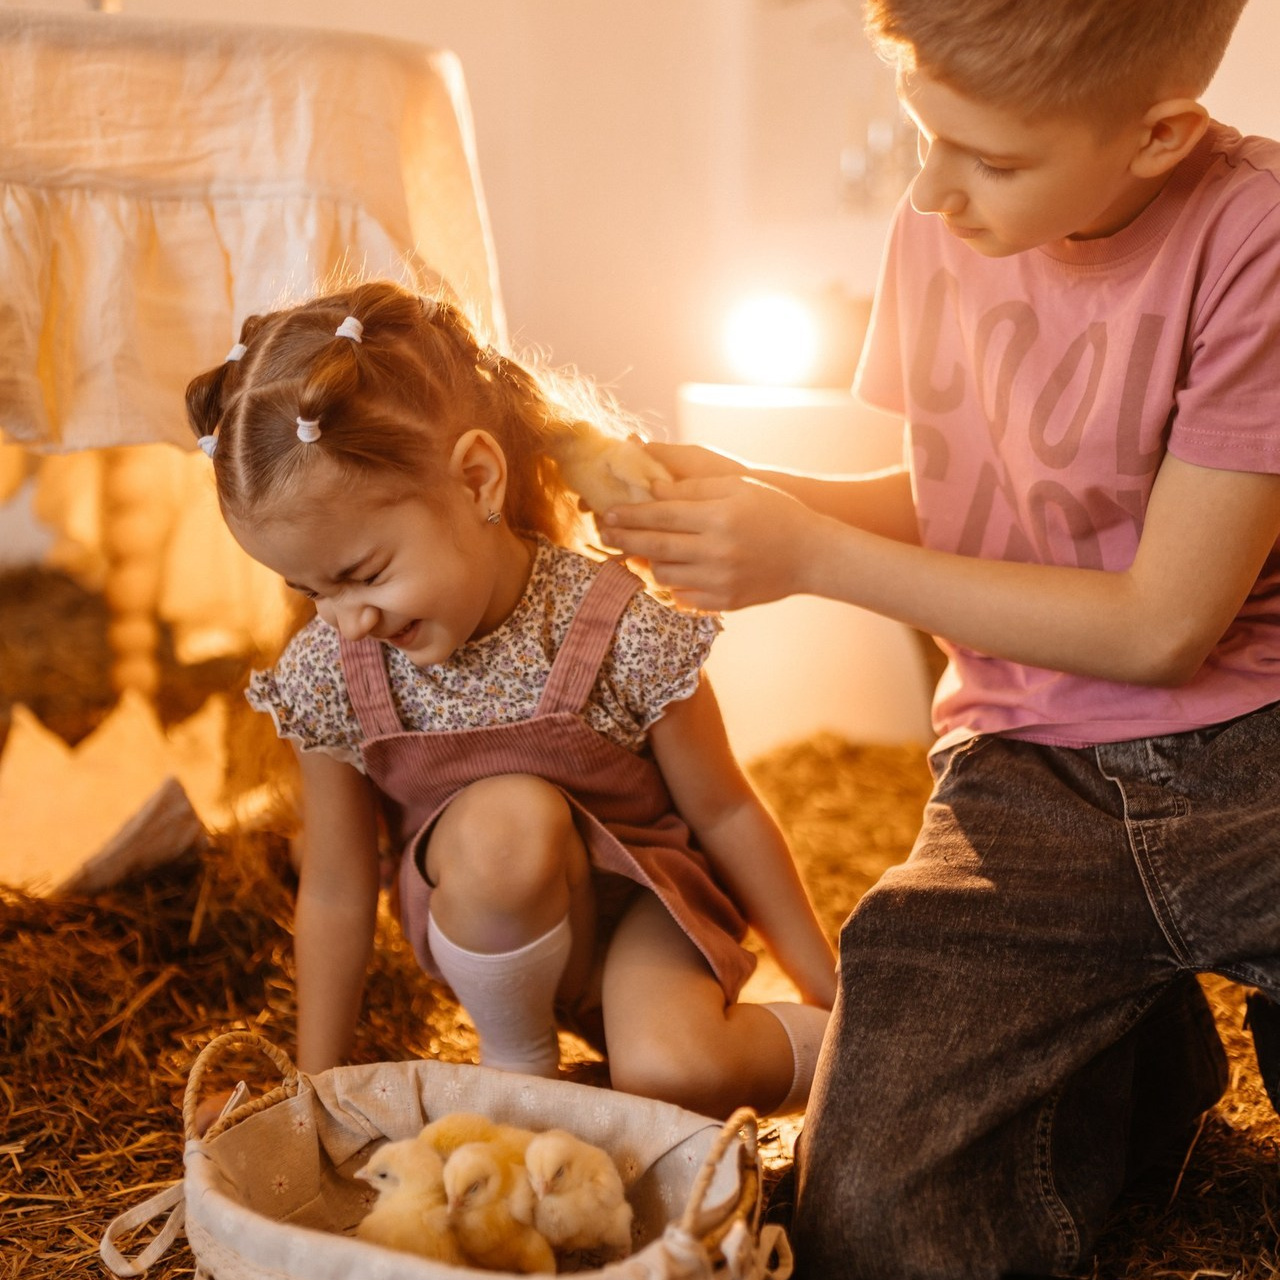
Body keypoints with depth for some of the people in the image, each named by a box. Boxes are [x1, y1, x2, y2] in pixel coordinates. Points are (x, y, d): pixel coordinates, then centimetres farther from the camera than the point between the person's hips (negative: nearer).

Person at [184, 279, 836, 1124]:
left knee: (670, 1078, -31)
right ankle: (516, 1064, -6)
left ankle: (815, 1042, 5)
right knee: (508, 821, -33)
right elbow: (335, 894, -3)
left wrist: (833, 995, 0)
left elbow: (725, 814, -10)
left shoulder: (623, 633, -24)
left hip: (646, 903, -2)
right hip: (497, 927, 2)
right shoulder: (330, 675, -15)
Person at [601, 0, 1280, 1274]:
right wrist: (749, 495, -3)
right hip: (1028, 784, 4)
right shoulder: (938, 224, 3)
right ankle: (1134, 1049, 15)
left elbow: (1162, 627, -13)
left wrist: (811, 555, -12)